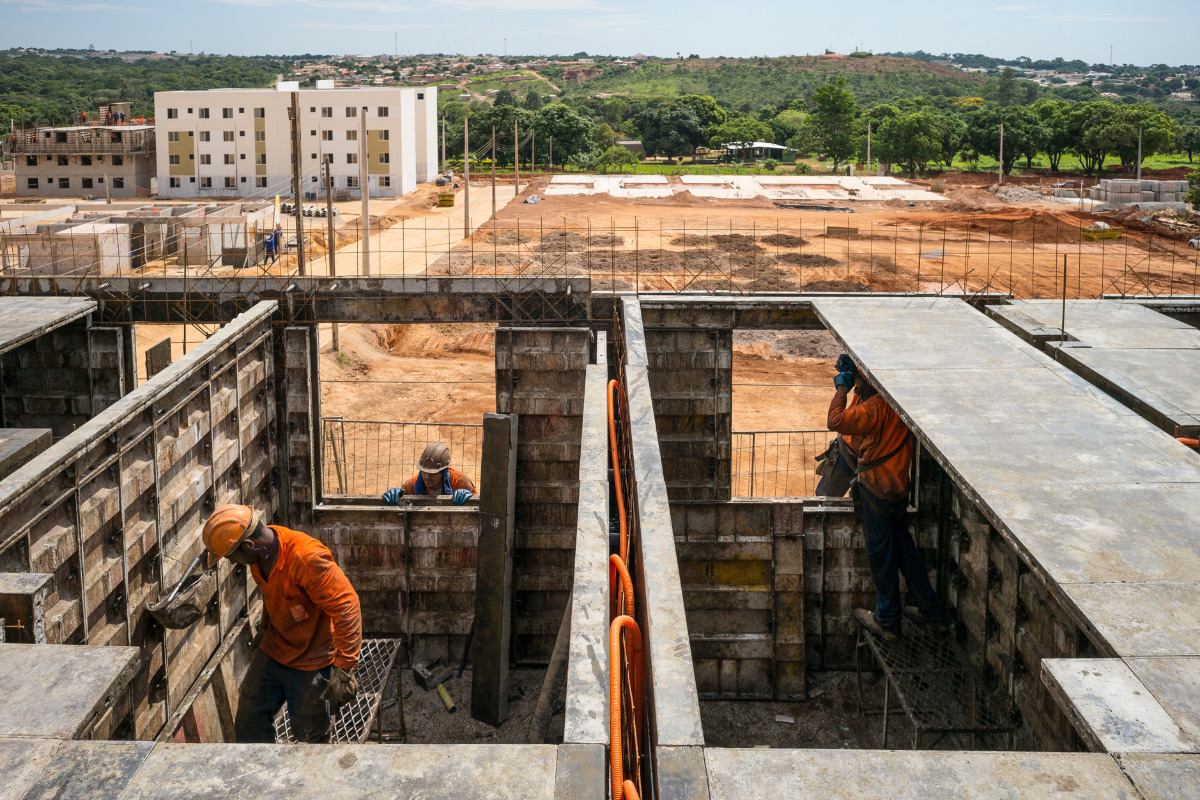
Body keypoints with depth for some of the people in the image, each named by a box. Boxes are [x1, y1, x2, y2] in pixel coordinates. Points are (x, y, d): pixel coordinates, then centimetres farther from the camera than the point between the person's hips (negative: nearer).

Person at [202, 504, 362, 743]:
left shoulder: (306, 558, -32)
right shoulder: (259, 554, -5)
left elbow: (345, 607, -30)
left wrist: (344, 666, -30)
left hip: (311, 664, -7)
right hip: (272, 652, 8)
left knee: (310, 736, 7)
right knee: (248, 727, 13)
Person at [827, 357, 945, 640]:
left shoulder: (877, 406, -21)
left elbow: (836, 421, -28)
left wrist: (842, 389, -15)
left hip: (877, 489, -8)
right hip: (899, 488, 8)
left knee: (880, 555, 5)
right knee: (904, 548, 19)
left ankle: (887, 621, 18)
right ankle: (932, 612, 26)